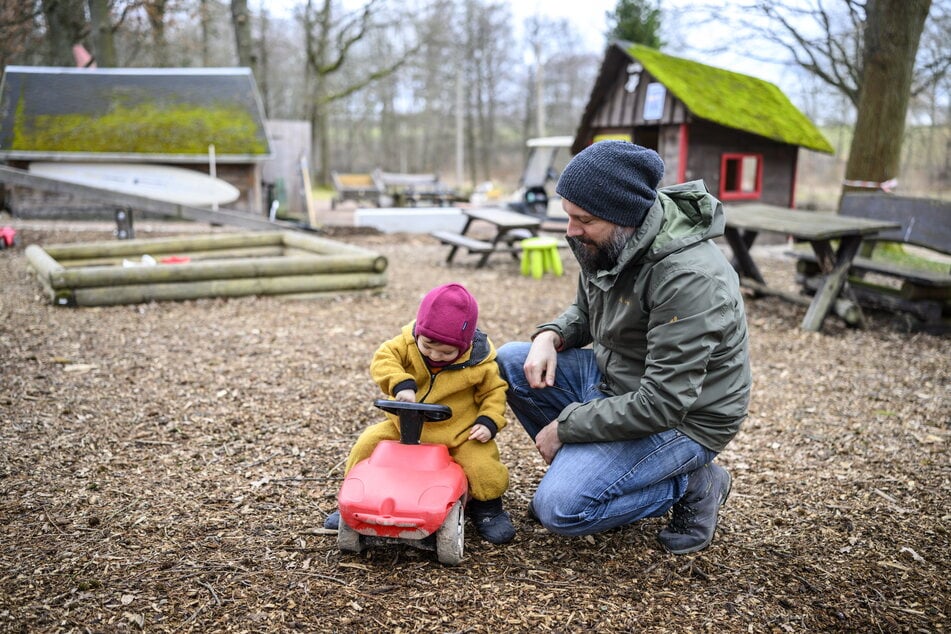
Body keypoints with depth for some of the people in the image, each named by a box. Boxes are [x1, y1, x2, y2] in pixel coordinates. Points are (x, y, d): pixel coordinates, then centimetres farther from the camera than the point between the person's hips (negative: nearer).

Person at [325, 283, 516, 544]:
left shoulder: (480, 362, -15)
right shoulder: (408, 341, -13)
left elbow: (494, 390, -2)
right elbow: (383, 359, -25)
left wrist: (489, 421, -17)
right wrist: (401, 384, -42)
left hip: (459, 431, -2)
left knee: (483, 467, -22)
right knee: (368, 443, -12)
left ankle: (487, 506, 11)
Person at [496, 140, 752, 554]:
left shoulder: (689, 280, -32)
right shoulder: (607, 243, -5)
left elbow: (662, 405, -31)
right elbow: (584, 310, 16)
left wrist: (565, 426, -21)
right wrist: (550, 336, -8)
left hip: (680, 418, -8)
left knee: (560, 508, -20)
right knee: (509, 362, 0)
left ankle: (692, 484, 1)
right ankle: (576, 465, 9)